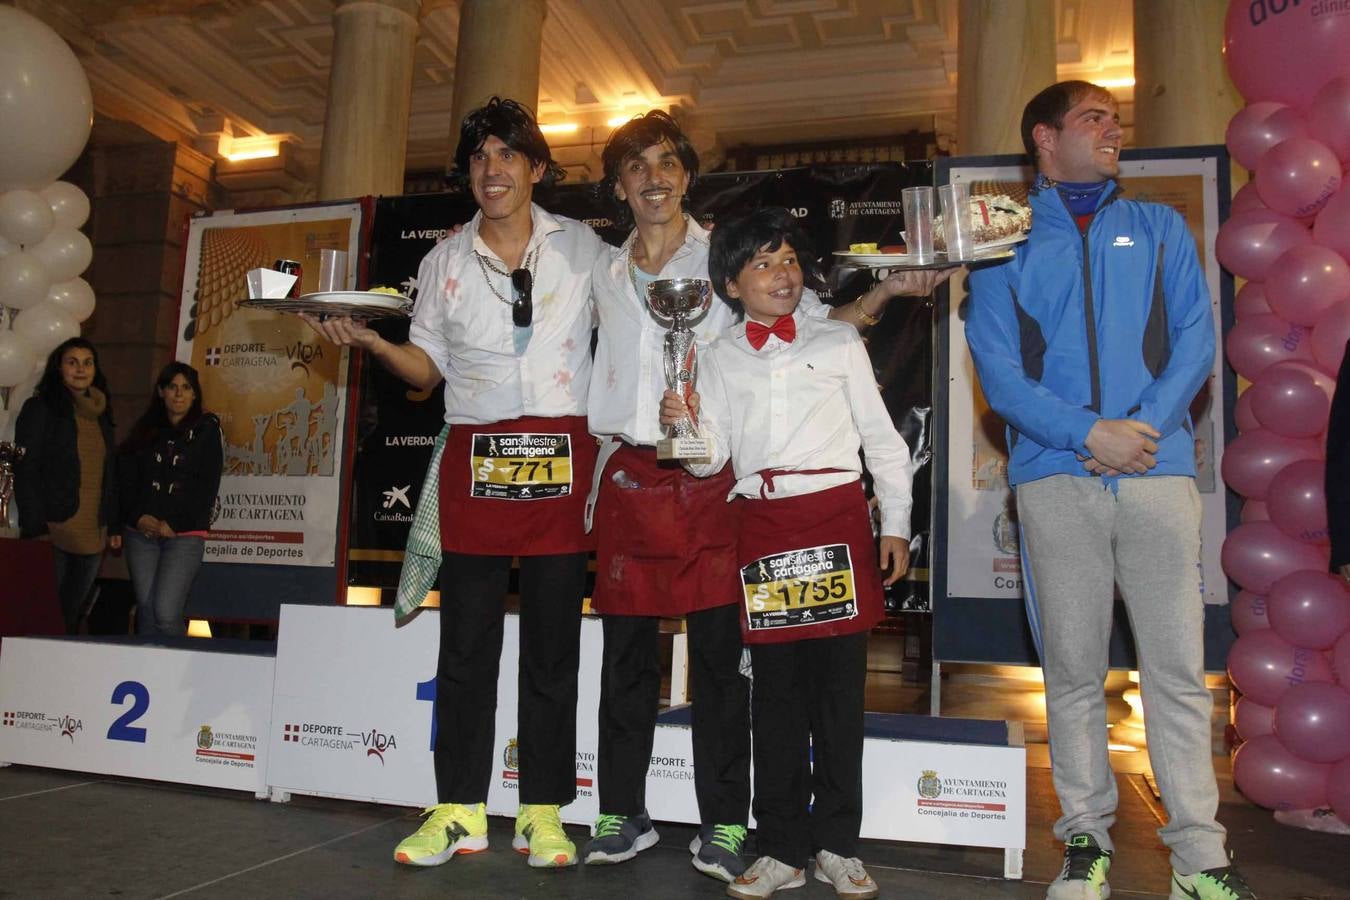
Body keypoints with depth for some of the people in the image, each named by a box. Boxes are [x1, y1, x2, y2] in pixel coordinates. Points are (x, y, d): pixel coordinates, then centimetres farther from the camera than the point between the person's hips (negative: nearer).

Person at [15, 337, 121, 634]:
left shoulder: (100, 415, 15)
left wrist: (113, 525, 12)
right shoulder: (40, 409, -1)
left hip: (93, 535, 5)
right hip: (54, 531, -5)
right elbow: (25, 471, -7)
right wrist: (34, 526, -15)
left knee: (74, 612, 9)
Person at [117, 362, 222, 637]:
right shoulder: (145, 430, 15)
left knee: (166, 612, -14)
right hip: (141, 533, 3)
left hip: (186, 535, -3)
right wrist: (137, 517, -7)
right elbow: (126, 479, 9)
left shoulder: (206, 431, 4)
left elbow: (207, 488, -2)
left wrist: (174, 525, -9)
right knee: (146, 610, 2)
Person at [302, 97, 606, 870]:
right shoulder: (447, 260, 12)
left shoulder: (582, 246, 8)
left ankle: (544, 814, 14)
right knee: (467, 640, 4)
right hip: (475, 458, 2)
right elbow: (429, 365, 14)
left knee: (553, 642, 3)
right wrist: (369, 341, -4)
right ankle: (460, 810, 16)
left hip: (561, 457, -1)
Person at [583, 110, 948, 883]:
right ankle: (622, 816, 21)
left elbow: (817, 323, 2)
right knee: (627, 653, 8)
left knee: (719, 654, -1)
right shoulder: (604, 275, 15)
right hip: (628, 478, 4)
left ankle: (724, 825, 11)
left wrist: (884, 292, -12)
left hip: (709, 480, -3)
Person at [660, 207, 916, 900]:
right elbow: (712, 458, 7)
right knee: (776, 690, 4)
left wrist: (895, 523, 4)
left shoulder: (838, 342, 10)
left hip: (837, 515, 0)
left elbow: (881, 437, 10)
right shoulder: (719, 357, 11)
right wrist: (685, 427, -14)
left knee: (839, 685, 2)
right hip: (763, 523, 1)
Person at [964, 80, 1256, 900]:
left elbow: (1196, 339, 6)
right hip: (1056, 477, -1)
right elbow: (998, 370, -1)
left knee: (1178, 665, 0)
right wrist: (1090, 434, -12)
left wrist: (1143, 427, -10)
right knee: (1072, 669, 5)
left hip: (1158, 470, 1)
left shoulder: (1161, 229, 17)